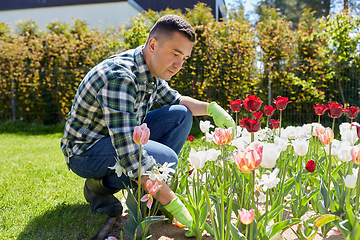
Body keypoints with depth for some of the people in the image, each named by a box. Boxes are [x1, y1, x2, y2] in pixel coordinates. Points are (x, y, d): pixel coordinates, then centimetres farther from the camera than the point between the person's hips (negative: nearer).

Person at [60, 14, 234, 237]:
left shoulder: (150, 69, -3)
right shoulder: (119, 77, -32)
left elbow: (174, 100, 17)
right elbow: (130, 155, -36)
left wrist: (210, 107, -1)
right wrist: (174, 205, -33)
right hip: (85, 150, -9)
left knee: (181, 115, -3)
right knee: (165, 159, -30)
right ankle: (100, 185, -4)